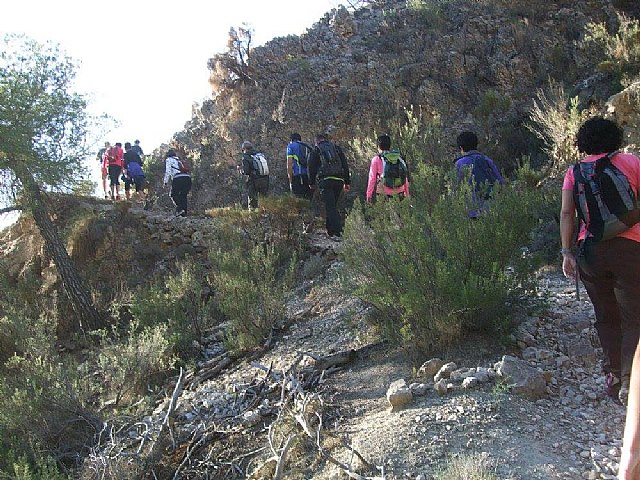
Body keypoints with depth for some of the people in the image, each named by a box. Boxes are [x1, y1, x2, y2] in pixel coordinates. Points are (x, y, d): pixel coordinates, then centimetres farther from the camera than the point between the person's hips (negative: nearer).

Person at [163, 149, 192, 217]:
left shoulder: (169, 159, 17)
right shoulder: (179, 160, 35)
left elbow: (168, 172, 3)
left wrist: (165, 183, 10)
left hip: (178, 178, -5)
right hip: (188, 177, 5)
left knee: (173, 194, 12)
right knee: (183, 196, 16)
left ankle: (180, 208, -9)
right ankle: (184, 213, 7)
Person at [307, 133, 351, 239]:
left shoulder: (316, 151, 10)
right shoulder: (337, 148, 19)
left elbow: (312, 168, 8)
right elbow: (345, 166, 16)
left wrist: (312, 183, 17)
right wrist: (347, 182, 17)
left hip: (325, 181, -4)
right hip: (339, 180, 4)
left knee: (330, 206, -8)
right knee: (332, 205, 15)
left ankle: (337, 232, -19)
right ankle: (330, 230, 21)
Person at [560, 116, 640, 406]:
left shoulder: (574, 172, 10)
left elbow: (566, 212, 0)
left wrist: (567, 252, -1)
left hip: (590, 250, 3)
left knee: (606, 317, 15)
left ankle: (613, 377, 16)